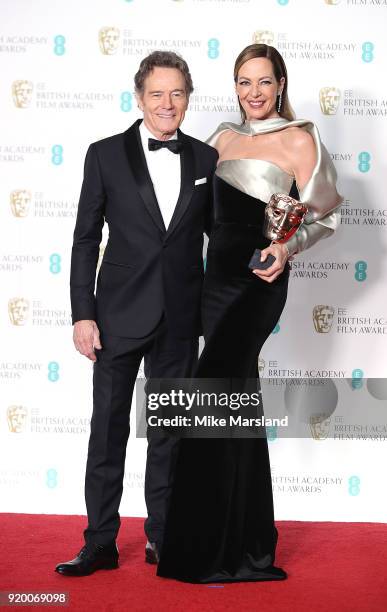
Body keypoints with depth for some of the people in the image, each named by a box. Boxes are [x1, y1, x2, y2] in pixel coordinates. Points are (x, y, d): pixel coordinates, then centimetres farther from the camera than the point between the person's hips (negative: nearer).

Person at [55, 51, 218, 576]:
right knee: (108, 430, 4)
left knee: (170, 432, 11)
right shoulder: (106, 155, -1)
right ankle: (101, 544, 15)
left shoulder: (206, 159, 5)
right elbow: (85, 241, -1)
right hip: (120, 316, -2)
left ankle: (162, 539, 23)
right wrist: (82, 315, -7)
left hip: (180, 320, 2)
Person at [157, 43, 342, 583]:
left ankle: (207, 551, 1)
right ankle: (250, 544, 23)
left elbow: (324, 216, -3)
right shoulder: (225, 137, 13)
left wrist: (287, 249, -19)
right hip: (217, 274, 7)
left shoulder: (298, 140, -5)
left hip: (258, 281, -7)